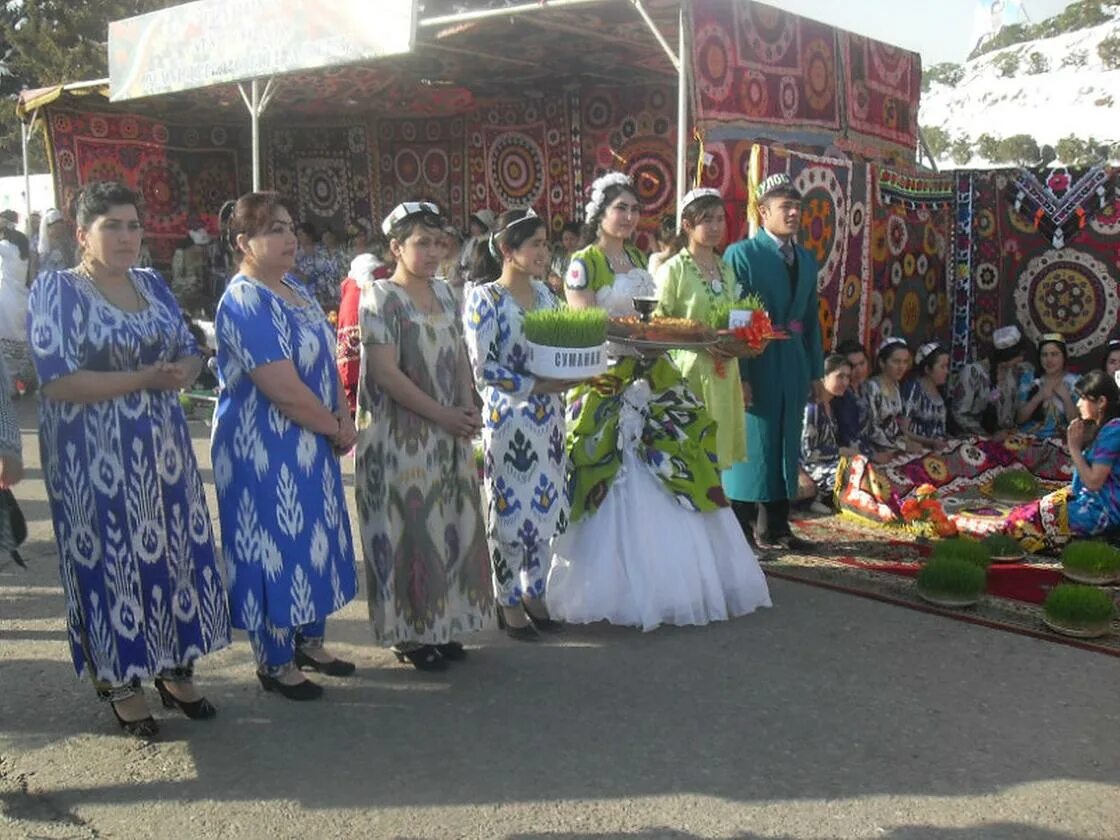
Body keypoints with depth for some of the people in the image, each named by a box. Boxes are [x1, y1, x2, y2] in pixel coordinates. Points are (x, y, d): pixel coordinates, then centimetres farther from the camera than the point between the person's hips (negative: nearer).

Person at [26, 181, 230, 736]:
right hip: (95, 457, -6)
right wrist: (144, 379, -19)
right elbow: (57, 382, -18)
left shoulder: (154, 285, 10)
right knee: (111, 559, 3)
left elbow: (190, 351, 13)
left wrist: (184, 371, -11)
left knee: (176, 553, 9)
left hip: (163, 448, 6)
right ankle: (121, 682, 20)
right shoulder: (56, 290, -8)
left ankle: (175, 669, 25)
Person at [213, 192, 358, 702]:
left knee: (312, 538, 17)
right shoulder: (245, 302, -20)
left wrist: (343, 418, -1)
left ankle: (309, 640, 33)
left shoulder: (297, 292, 9)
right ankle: (275, 664, 17)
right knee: (274, 545, 2)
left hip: (309, 444, 9)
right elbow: (283, 389, -25)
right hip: (264, 448, -9)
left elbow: (326, 362, 14)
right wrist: (336, 430, -13)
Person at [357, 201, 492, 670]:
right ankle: (408, 634, 13)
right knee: (410, 530, 0)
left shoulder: (444, 293, 12)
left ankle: (439, 624, 24)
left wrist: (468, 406, -1)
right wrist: (442, 415, -17)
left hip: (450, 436, 7)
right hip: (402, 437, -7)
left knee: (451, 526, 11)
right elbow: (385, 373, -17)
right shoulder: (381, 298, -10)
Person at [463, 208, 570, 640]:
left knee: (545, 508, 12)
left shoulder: (544, 293, 10)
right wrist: (538, 386, -19)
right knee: (511, 510, 2)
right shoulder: (484, 299, -9)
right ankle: (510, 602, 18)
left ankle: (534, 594, 27)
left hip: (549, 418, 6)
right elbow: (484, 369, -15)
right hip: (508, 419, -6)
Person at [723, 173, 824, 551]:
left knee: (785, 446, 11)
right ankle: (739, 530, 9)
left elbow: (811, 320, 16)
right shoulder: (741, 254, -6)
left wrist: (815, 371, 11)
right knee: (750, 445, -1)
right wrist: (738, 375, -18)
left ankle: (775, 527, 21)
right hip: (755, 365, -6)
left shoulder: (807, 260, 15)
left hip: (793, 366, 7)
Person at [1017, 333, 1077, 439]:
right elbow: (1019, 418, -1)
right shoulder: (1028, 378, 5)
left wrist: (1066, 397, -13)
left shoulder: (1075, 382, 4)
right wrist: (1039, 397, -13)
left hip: (1059, 441, 0)